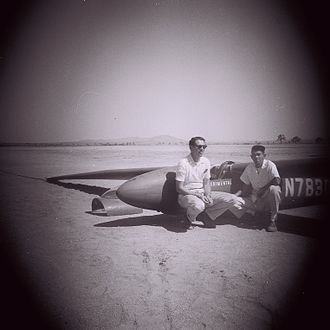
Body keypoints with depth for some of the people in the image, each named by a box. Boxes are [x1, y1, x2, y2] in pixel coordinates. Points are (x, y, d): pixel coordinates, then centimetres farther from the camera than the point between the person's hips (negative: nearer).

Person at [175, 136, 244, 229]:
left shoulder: (206, 162, 5)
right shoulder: (183, 163, -13)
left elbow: (206, 183, 9)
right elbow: (179, 188, -14)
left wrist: (208, 196, -12)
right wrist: (197, 194, -23)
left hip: (202, 193, 6)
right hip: (187, 195, -6)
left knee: (233, 199, -9)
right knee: (198, 205, -43)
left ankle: (205, 215, -1)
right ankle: (189, 218, -7)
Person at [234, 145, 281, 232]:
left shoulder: (270, 165, -11)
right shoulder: (249, 168, 4)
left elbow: (277, 181, -27)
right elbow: (245, 188, 7)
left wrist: (263, 189, -22)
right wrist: (234, 195, -8)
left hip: (268, 199, -4)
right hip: (255, 199, 4)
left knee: (273, 189, -38)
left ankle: (273, 220, -24)